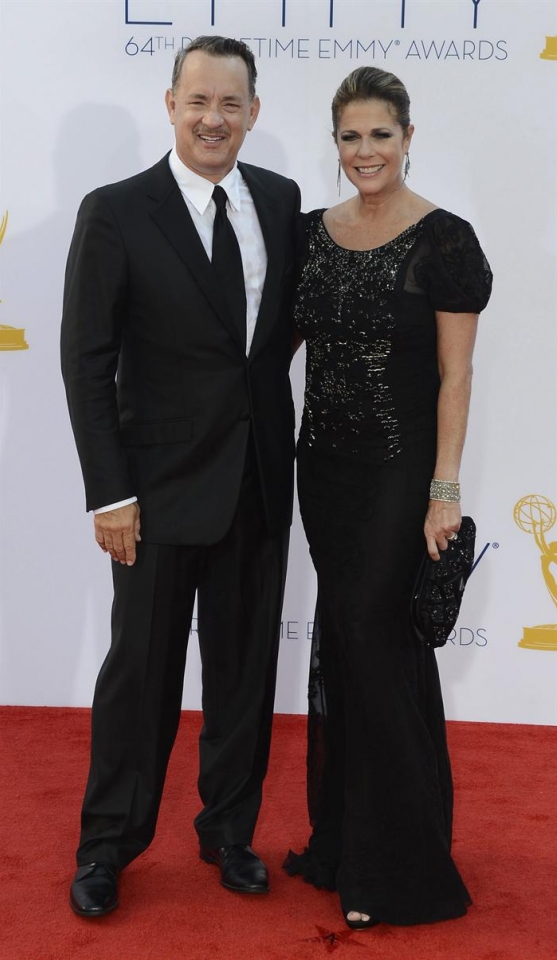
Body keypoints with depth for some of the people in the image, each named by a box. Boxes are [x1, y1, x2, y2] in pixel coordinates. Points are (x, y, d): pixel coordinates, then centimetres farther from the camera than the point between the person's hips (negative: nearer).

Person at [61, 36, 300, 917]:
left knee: (246, 668, 14)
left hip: (261, 480, 4)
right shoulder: (115, 213, -9)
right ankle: (109, 843, 27)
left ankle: (230, 829, 33)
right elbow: (87, 363, -9)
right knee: (141, 671, 7)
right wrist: (111, 494, -12)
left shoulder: (282, 201, 4)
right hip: (165, 483, -4)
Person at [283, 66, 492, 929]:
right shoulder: (312, 232, 7)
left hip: (400, 472, -5)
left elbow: (456, 374, -10)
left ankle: (400, 867, 14)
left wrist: (445, 491, -14)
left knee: (380, 646, -2)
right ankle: (342, 840, 27)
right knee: (342, 644, 12)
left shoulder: (444, 240, -9)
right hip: (324, 464, 6)